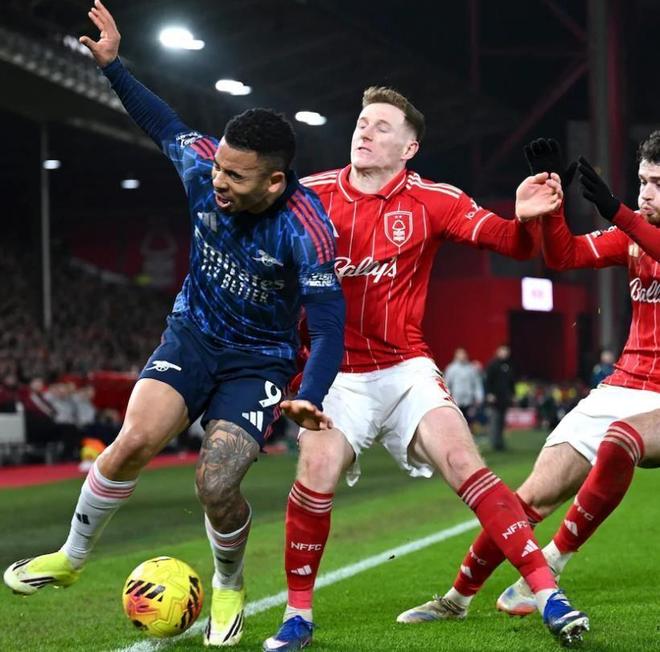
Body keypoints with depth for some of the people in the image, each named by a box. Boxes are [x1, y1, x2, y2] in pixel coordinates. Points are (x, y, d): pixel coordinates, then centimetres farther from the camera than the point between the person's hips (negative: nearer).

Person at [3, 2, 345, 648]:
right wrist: (113, 66, 3)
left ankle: (229, 587, 15)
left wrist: (309, 398, -43)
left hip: (260, 359, -3)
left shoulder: (305, 229, -28)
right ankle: (70, 557, 4)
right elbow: (166, 125, 7)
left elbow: (328, 323, -28)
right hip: (192, 334, 3)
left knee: (216, 486, -18)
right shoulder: (204, 168, -16)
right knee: (133, 440, -20)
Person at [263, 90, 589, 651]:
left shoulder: (432, 201, -3)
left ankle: (547, 593, -12)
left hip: (406, 367, 0)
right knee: (317, 472, -21)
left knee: (463, 462, -17)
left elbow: (514, 244, -7)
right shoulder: (312, 195, -1)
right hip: (335, 370, 0)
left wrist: (526, 218, -29)